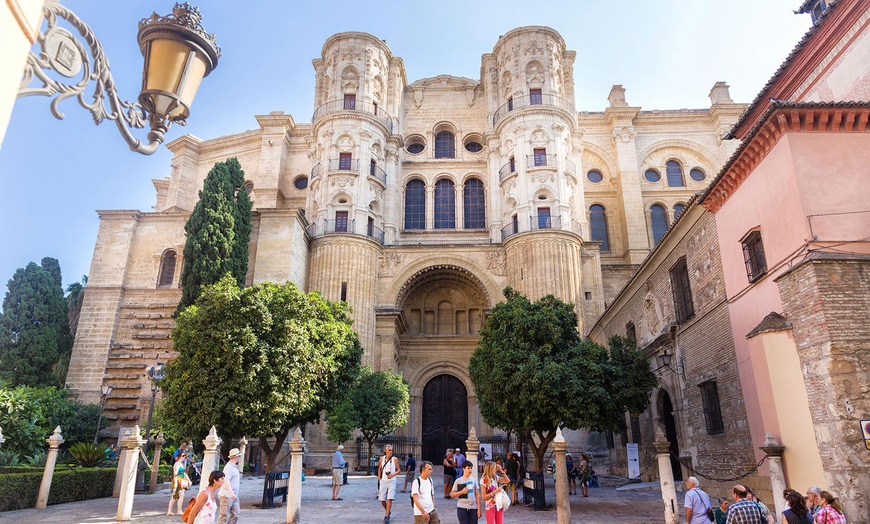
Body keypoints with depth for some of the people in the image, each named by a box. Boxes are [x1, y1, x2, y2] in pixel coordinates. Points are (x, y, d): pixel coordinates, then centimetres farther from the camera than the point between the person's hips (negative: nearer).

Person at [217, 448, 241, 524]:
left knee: (235, 514, 7)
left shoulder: (234, 466, 14)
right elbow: (226, 480, -28)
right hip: (227, 495, -9)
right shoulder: (228, 467, -17)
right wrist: (231, 493, -36)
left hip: (234, 496, 9)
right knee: (224, 516, -4)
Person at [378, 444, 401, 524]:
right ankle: (388, 511, 32)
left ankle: (386, 516, -3)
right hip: (383, 481, 3)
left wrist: (393, 474, -17)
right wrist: (379, 479, 8)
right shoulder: (382, 458, 2)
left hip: (392, 481, -3)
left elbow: (399, 470, 1)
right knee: (382, 499, 5)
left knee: (389, 499, -12)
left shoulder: (395, 459, -5)